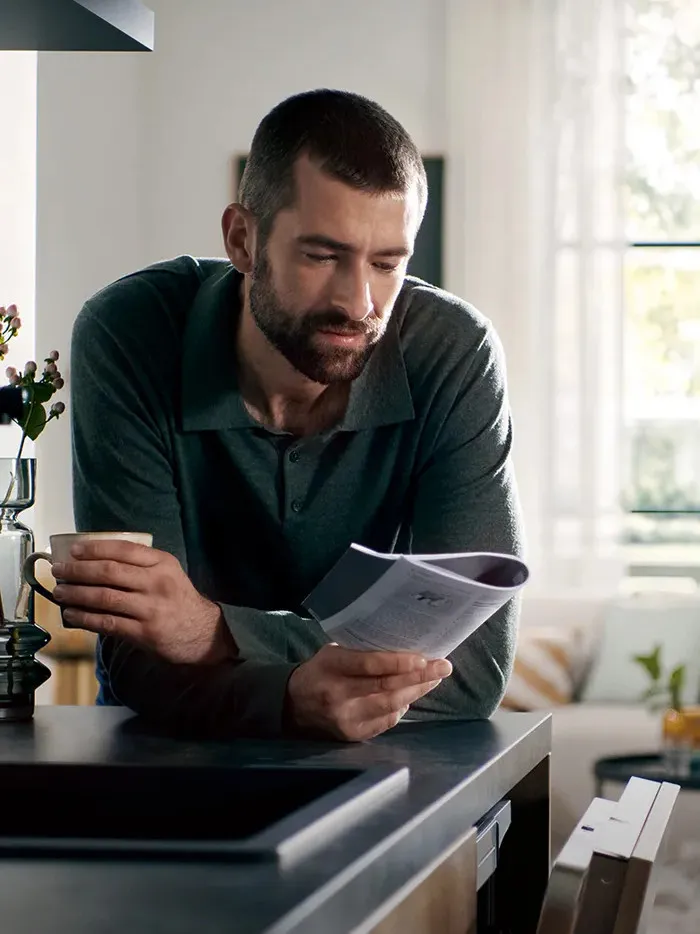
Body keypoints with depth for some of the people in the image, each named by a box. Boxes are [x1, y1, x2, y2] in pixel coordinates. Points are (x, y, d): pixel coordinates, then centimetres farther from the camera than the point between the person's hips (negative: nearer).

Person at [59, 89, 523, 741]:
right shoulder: (129, 338, -18)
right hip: (172, 755, 2)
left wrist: (219, 629, -32)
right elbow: (140, 658, -22)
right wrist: (295, 701, -42)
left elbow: (477, 662, -22)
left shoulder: (454, 354, -17)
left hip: (382, 764, -1)